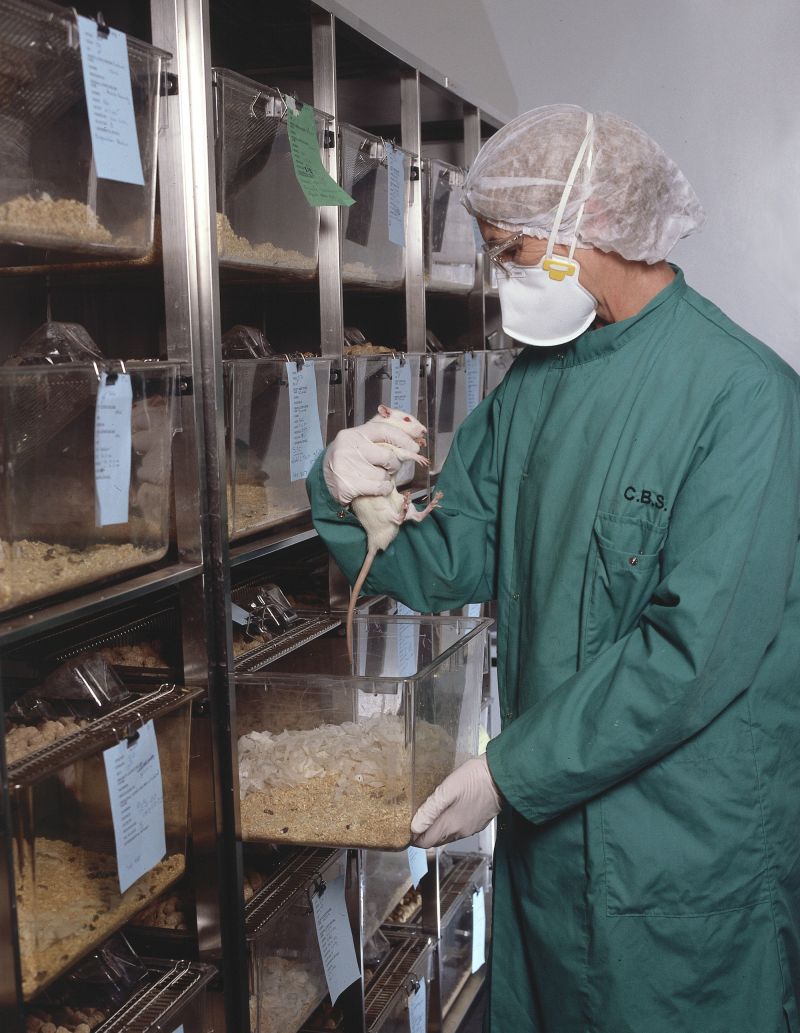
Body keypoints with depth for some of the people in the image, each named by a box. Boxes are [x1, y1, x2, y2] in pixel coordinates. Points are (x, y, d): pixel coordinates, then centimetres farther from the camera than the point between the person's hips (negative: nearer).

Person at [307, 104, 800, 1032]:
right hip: (545, 822, 6)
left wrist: (513, 768, -19)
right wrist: (346, 496, -17)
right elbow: (450, 565, 3)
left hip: (689, 852, -6)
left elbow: (699, 650, -24)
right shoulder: (534, 384, 4)